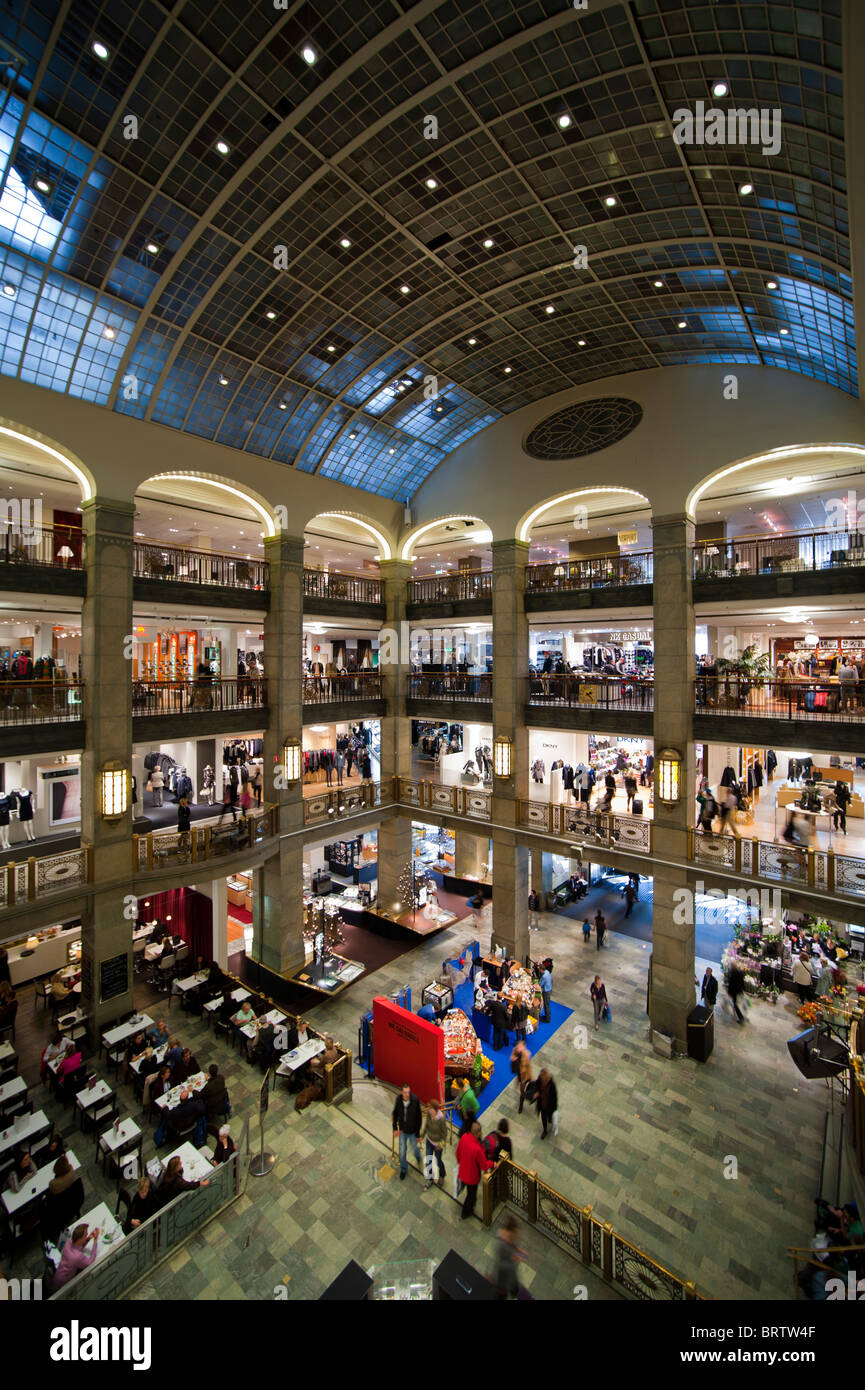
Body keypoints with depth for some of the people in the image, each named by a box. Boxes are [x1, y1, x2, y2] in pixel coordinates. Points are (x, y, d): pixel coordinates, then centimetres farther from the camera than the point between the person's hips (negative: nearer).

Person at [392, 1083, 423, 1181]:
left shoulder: (415, 1100, -30)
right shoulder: (399, 1099, -21)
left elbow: (419, 1118, -19)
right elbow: (395, 1113, -3)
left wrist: (417, 1134, -13)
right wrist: (395, 1128, -2)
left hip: (412, 1131, -2)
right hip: (402, 1130, 2)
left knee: (414, 1149, 17)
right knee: (402, 1151, 16)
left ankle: (418, 1158, 53)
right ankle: (403, 1169, 44)